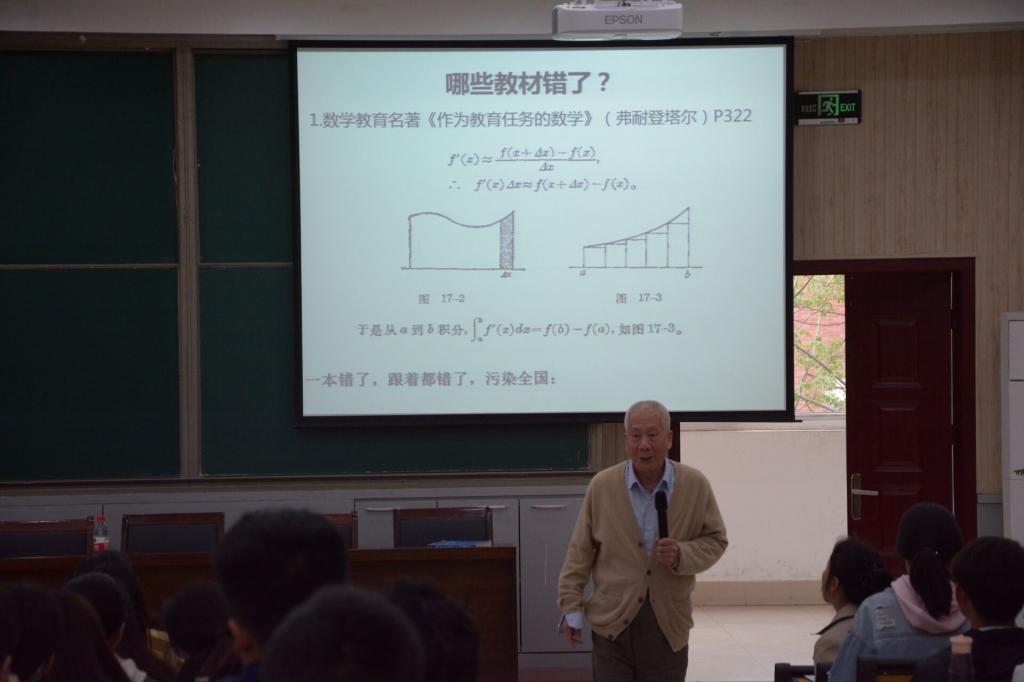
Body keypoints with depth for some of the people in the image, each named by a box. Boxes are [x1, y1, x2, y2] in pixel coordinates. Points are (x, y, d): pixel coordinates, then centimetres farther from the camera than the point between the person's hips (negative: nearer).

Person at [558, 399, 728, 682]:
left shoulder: (695, 485, -2)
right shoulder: (602, 486, -4)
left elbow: (715, 540, 7)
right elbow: (580, 550, 4)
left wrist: (682, 555, -14)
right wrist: (571, 607, 3)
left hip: (669, 625, 1)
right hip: (613, 622, -1)